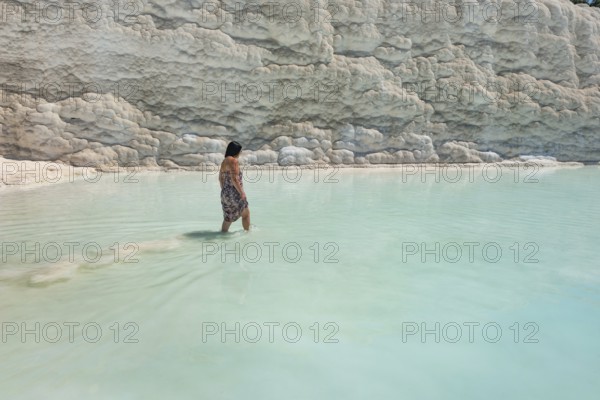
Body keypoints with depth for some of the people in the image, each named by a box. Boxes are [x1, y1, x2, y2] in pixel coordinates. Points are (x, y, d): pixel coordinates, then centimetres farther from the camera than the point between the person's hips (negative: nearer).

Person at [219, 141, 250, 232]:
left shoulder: (224, 161, 12)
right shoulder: (233, 161, -16)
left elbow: (221, 178, 19)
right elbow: (234, 179, -23)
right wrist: (242, 192, -17)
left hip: (225, 193, 8)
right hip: (234, 193, -8)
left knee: (228, 217, 18)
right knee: (246, 214, 10)